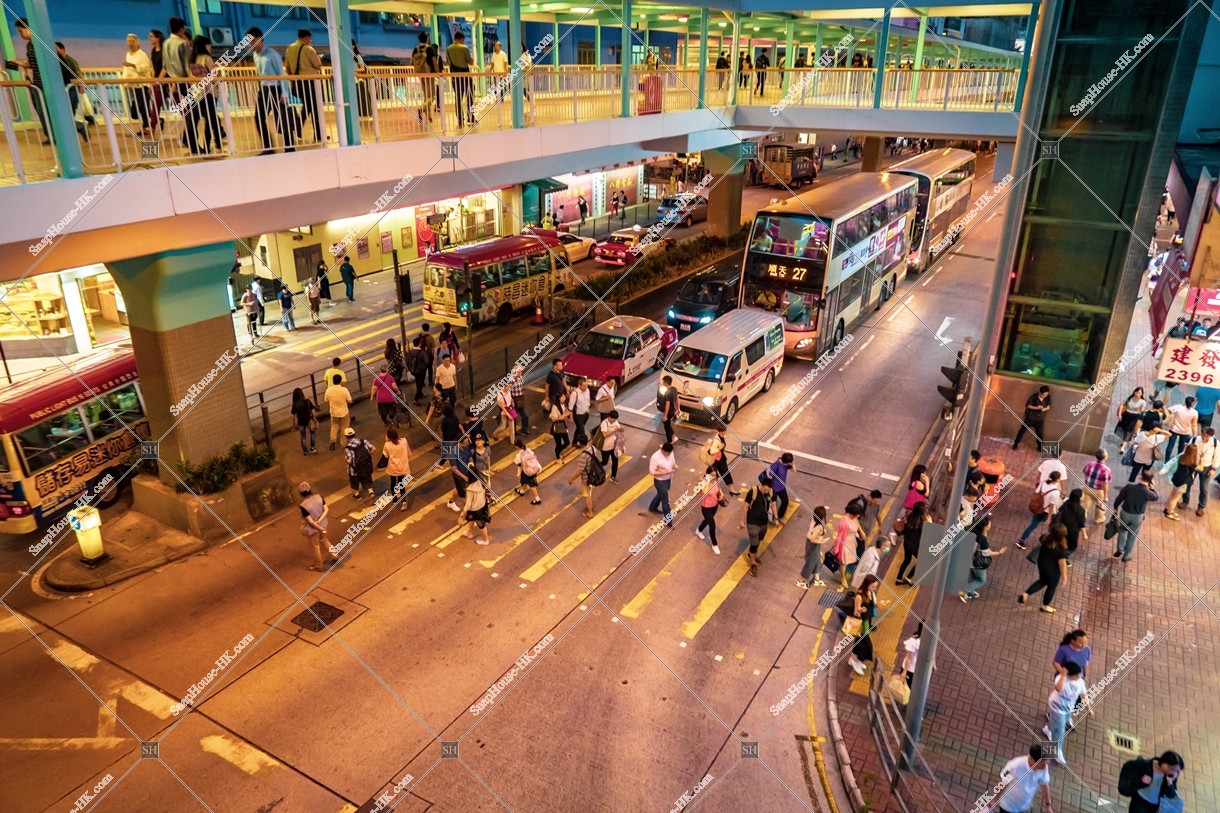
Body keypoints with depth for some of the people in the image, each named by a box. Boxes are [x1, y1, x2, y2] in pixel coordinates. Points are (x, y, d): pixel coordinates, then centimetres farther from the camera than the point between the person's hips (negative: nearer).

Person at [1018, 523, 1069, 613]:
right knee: (1052, 586, 22)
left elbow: (1039, 546, 2)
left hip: (1041, 564, 5)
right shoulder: (1062, 549, -34)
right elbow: (1062, 564, -24)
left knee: (1042, 580, 31)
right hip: (1053, 570, -5)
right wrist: (1064, 576, -10)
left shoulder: (1045, 537, -19)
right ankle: (1045, 606, 42)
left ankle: (1025, 594, 23)